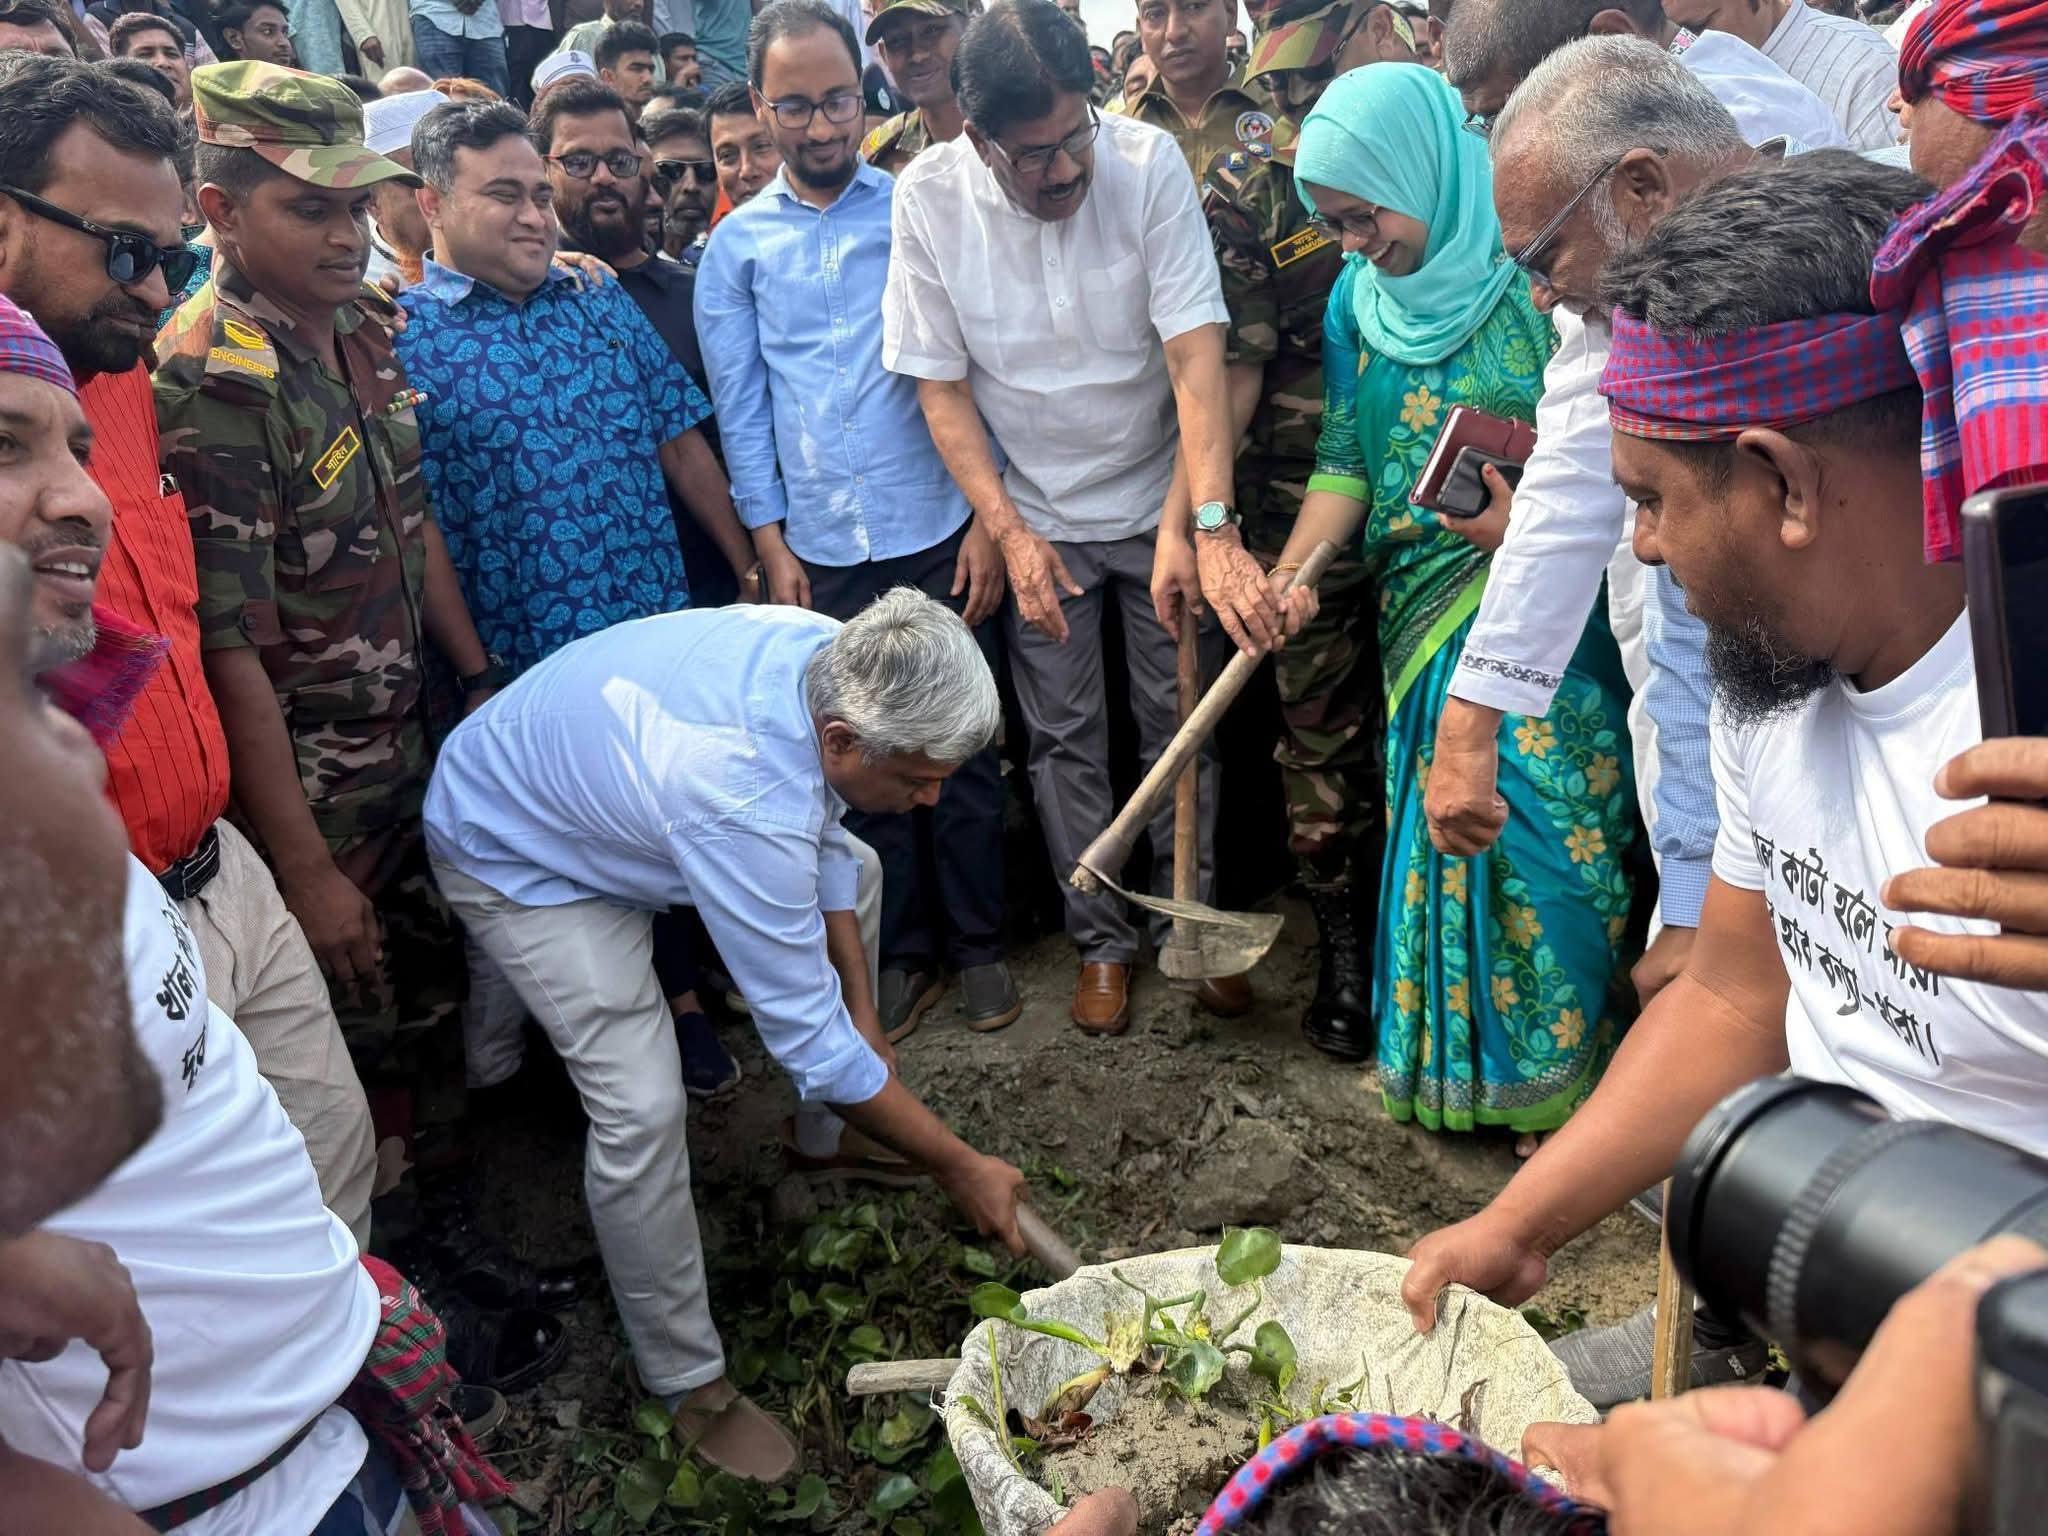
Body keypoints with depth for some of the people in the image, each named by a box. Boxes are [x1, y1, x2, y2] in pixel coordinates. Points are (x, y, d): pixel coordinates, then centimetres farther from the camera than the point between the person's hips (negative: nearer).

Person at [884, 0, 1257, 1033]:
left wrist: (1212, 522, -34)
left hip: (1155, 499, 0)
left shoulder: (1147, 161, -18)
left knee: (1180, 721, 8)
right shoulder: (930, 197, -15)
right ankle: (1102, 939, 26)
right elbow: (940, 385, -9)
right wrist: (1009, 533, -16)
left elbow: (1195, 349, -24)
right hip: (1034, 515, 1)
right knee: (1065, 738, 9)